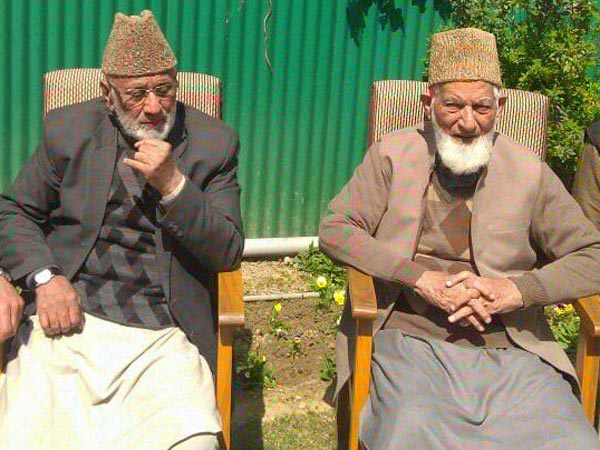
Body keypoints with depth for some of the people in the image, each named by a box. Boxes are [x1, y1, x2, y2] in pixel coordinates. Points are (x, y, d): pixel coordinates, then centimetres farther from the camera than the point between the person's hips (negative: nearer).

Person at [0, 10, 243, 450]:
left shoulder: (213, 142, 6)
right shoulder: (68, 129, 9)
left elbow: (228, 252, 2)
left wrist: (172, 184, -14)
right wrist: (44, 278, -7)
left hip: (164, 337, 0)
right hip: (69, 319, 1)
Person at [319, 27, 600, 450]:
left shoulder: (527, 171, 8)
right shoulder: (395, 154, 7)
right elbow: (334, 230, 0)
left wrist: (516, 290, -10)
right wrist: (422, 279, -12)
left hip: (510, 350, 2)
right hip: (412, 340, -1)